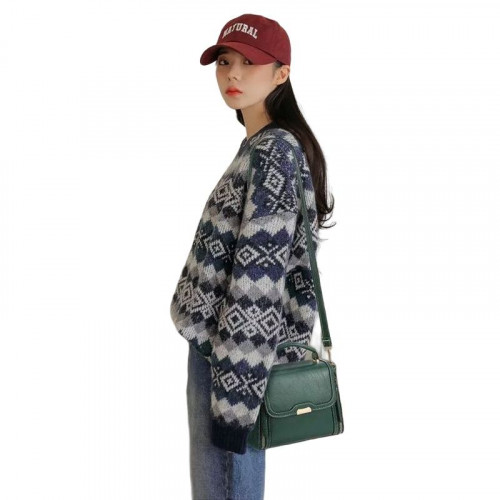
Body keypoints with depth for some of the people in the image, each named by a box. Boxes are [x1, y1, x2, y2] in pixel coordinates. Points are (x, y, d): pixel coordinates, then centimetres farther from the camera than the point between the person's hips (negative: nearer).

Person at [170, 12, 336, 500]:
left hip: (230, 353, -10)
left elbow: (256, 286, -22)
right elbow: (290, 266, 16)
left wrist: (233, 398, -21)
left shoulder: (271, 154, -17)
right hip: (225, 347, 10)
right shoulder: (270, 147, 13)